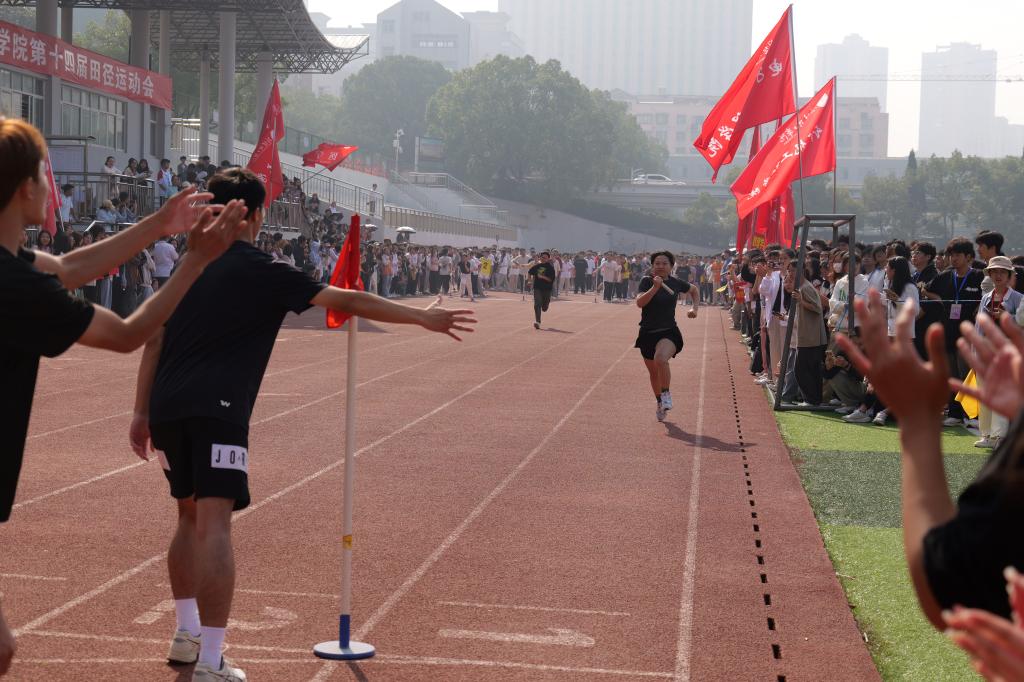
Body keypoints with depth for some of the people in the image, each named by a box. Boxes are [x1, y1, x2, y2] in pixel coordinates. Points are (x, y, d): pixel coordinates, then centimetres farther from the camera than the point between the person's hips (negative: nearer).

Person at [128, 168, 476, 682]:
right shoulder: (261, 272, -1)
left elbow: (154, 341, 15)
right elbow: (348, 302, -3)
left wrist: (142, 412, 19)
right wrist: (423, 317, 3)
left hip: (165, 408, 7)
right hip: (215, 410, -7)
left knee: (190, 516, 23)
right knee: (213, 524, -11)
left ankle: (187, 634, 32)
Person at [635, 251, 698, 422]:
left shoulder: (675, 283, -1)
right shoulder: (647, 281, -5)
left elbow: (694, 290, 20)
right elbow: (639, 302, -21)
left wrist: (694, 308, 6)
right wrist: (655, 287, -30)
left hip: (669, 332, -2)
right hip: (648, 333, 2)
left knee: (661, 359, -33)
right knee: (653, 373, 15)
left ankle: (666, 394, -14)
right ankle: (660, 404, 39)